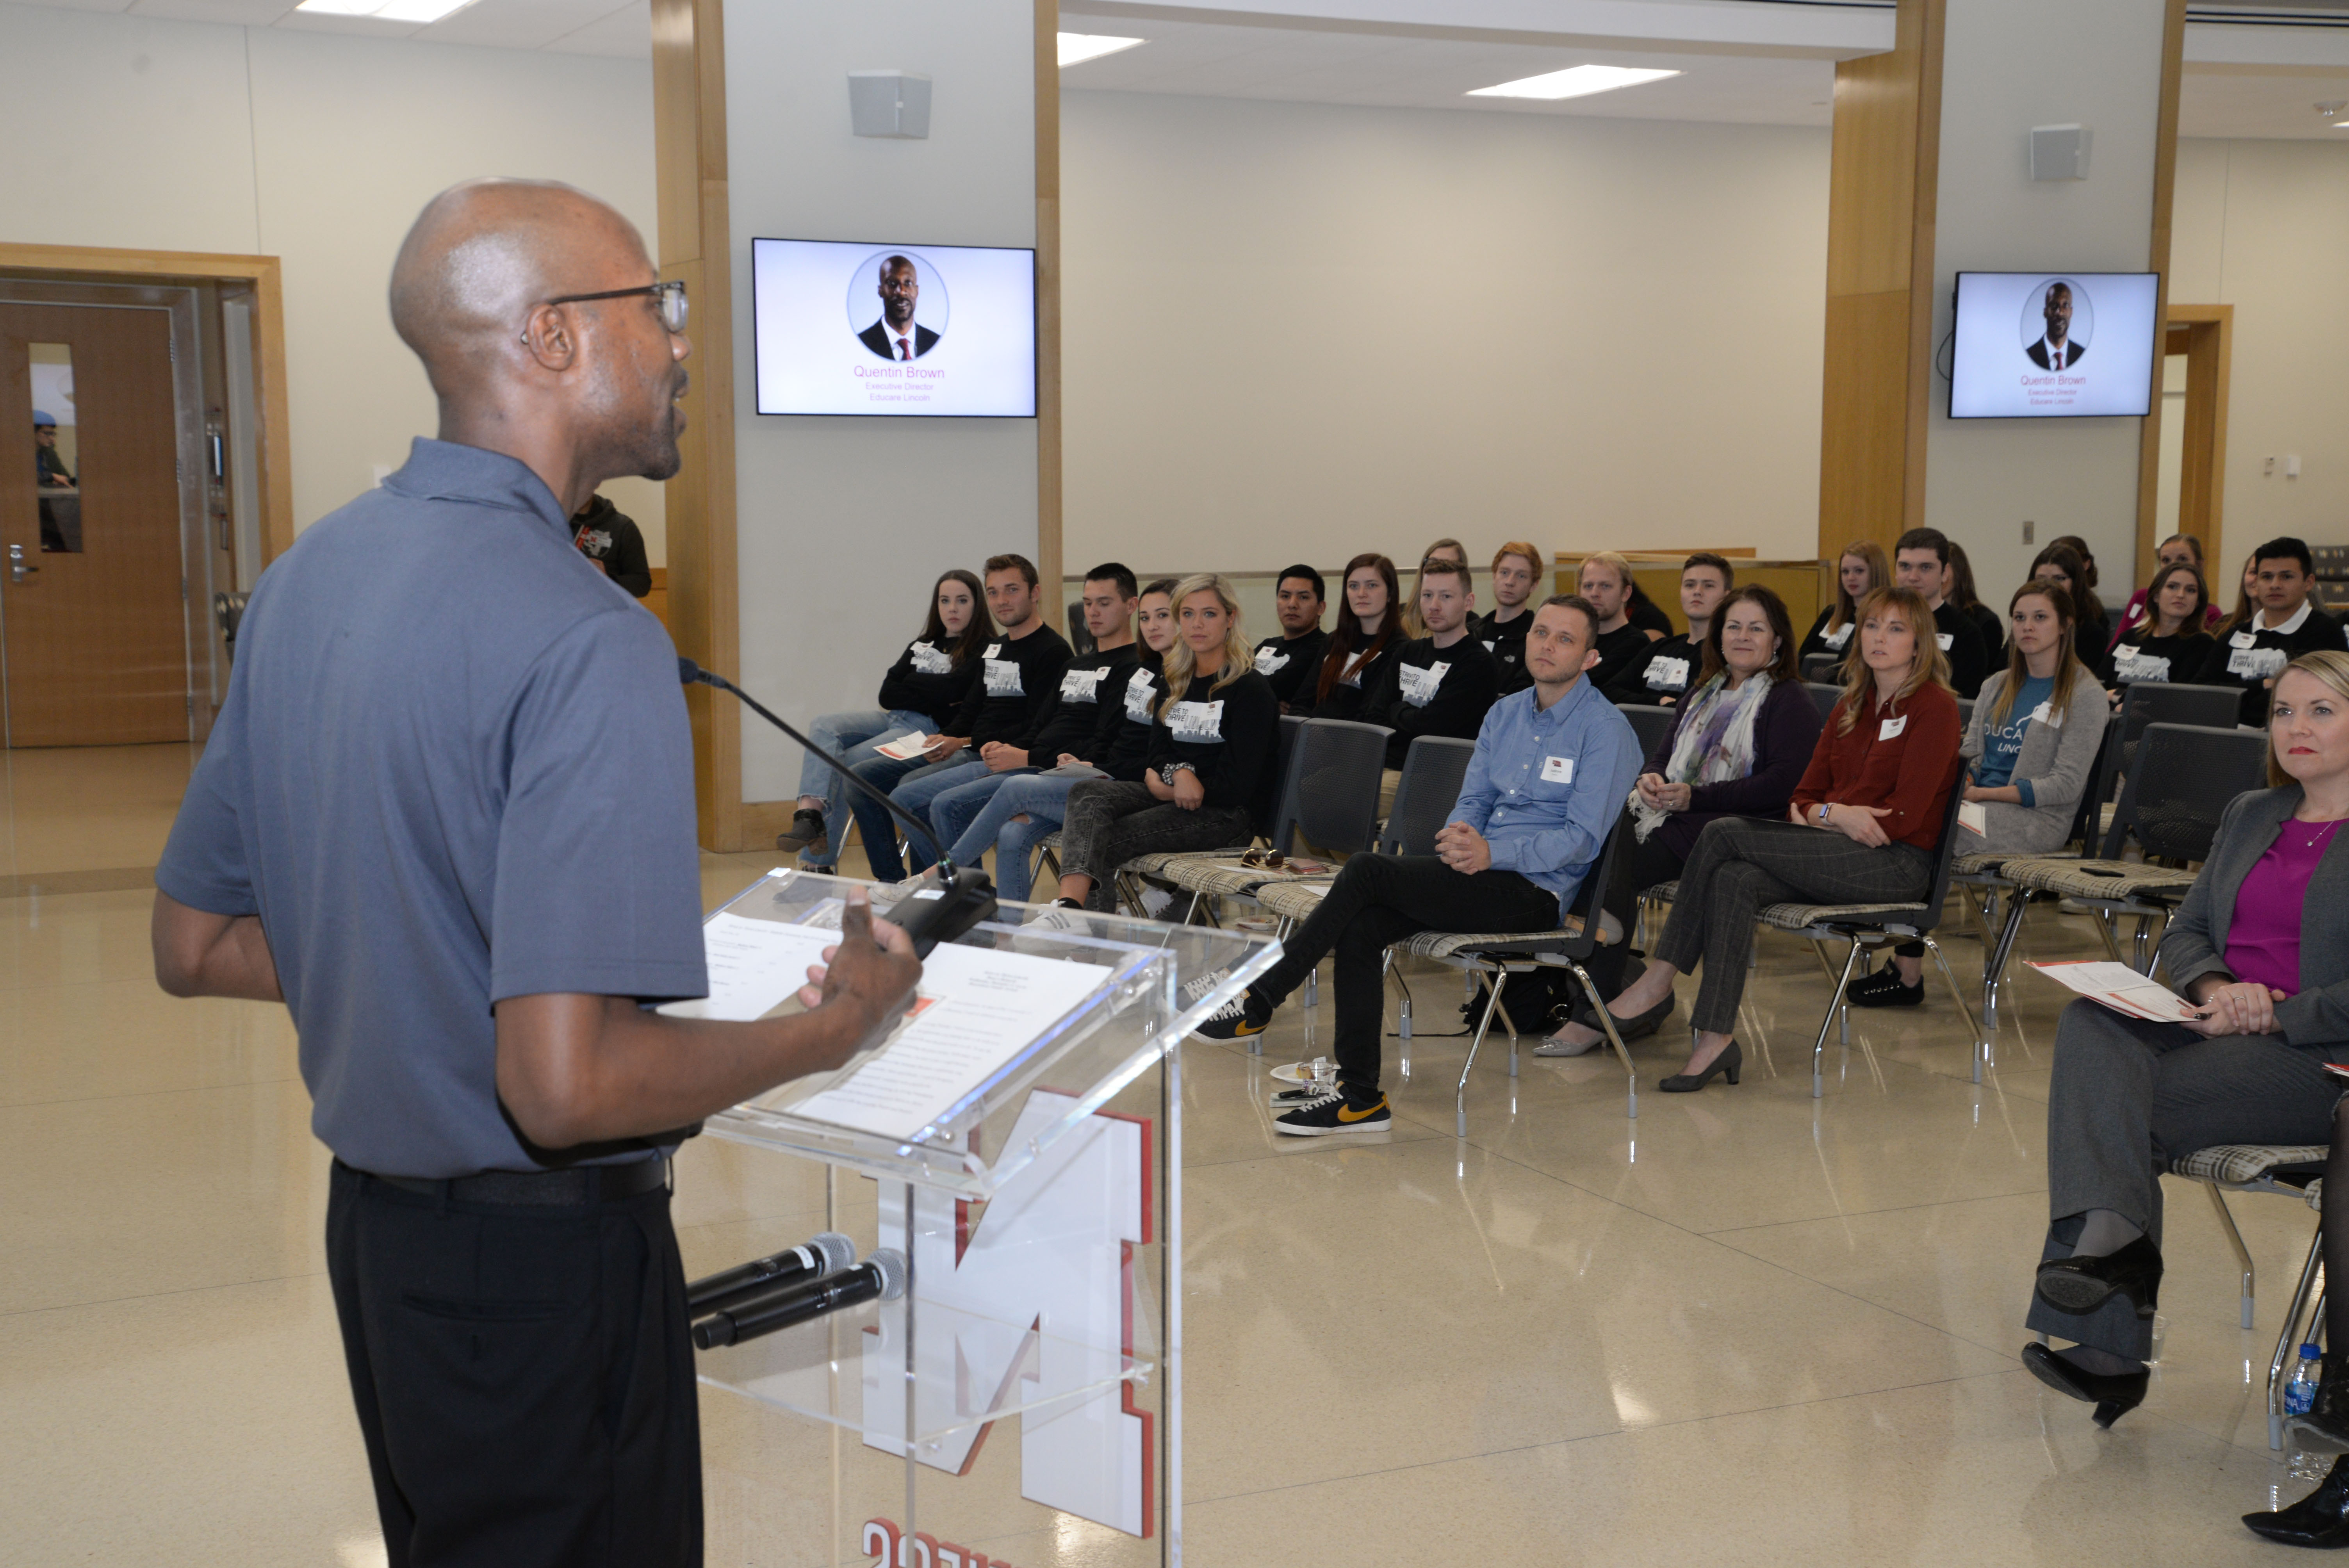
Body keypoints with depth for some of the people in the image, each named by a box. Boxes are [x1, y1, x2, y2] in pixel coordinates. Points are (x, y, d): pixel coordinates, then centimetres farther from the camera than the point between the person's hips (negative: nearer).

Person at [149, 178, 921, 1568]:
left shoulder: (306, 578, 3)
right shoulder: (588, 641, -25)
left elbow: (196, 948, 9)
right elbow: (567, 1088, -30)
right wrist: (834, 1027, -15)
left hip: (371, 1226, 8)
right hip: (545, 1258, -8)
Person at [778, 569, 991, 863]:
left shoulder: (984, 650, 0)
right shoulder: (923, 645, 21)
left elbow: (951, 691, -15)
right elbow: (886, 695, 11)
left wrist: (910, 684, 3)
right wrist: (931, 690, -4)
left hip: (930, 729, -7)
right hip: (892, 719, 7)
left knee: (850, 761, -24)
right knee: (824, 728, -17)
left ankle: (820, 862, -21)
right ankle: (811, 812, -34)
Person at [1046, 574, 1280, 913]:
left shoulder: (1251, 690, -5)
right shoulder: (1175, 684, 17)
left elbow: (1238, 785, -11)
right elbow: (1157, 754, 14)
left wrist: (1173, 787, -8)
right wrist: (1177, 772, -10)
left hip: (1229, 813, -6)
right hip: (1173, 798, 7)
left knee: (1104, 843, -27)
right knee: (1088, 794, -25)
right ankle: (1068, 905, -46)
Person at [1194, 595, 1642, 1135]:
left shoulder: (1606, 729, -6)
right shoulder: (1505, 713, 16)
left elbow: (1583, 838, -13)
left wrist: (1492, 853, -25)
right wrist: (1460, 836, -8)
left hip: (1536, 893, -7)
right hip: (1481, 870, 7)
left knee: (1366, 872, -22)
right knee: (1359, 926, -20)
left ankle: (1259, 1002, -14)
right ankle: (1360, 1096, -17)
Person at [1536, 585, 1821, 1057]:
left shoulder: (1789, 702, 2)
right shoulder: (1704, 694, 28)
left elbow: (1782, 784, -11)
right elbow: (1665, 751, 25)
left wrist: (1694, 797, -17)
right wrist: (1651, 778, -2)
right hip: (1673, 815, 7)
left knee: (1617, 867, -28)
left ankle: (1594, 1013, -27)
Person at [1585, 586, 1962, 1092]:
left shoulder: (1934, 707, -3)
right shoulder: (1851, 708, 20)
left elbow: (1904, 815, -11)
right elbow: (1802, 799, 15)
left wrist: (1829, 814, -5)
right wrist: (1835, 814, -7)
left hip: (1899, 865, -7)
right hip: (1839, 858, 7)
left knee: (1723, 835, -22)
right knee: (1733, 880, -25)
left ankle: (1657, 983, -18)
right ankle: (1715, 1037, -32)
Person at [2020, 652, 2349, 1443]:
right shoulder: (2248, 815, 22)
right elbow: (2185, 931, 17)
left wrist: (2274, 1016, -18)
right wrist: (2213, 988, -5)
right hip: (2222, 1029, 6)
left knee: (2122, 1106, -26)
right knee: (2089, 1025, -26)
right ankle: (2110, 1237, -41)